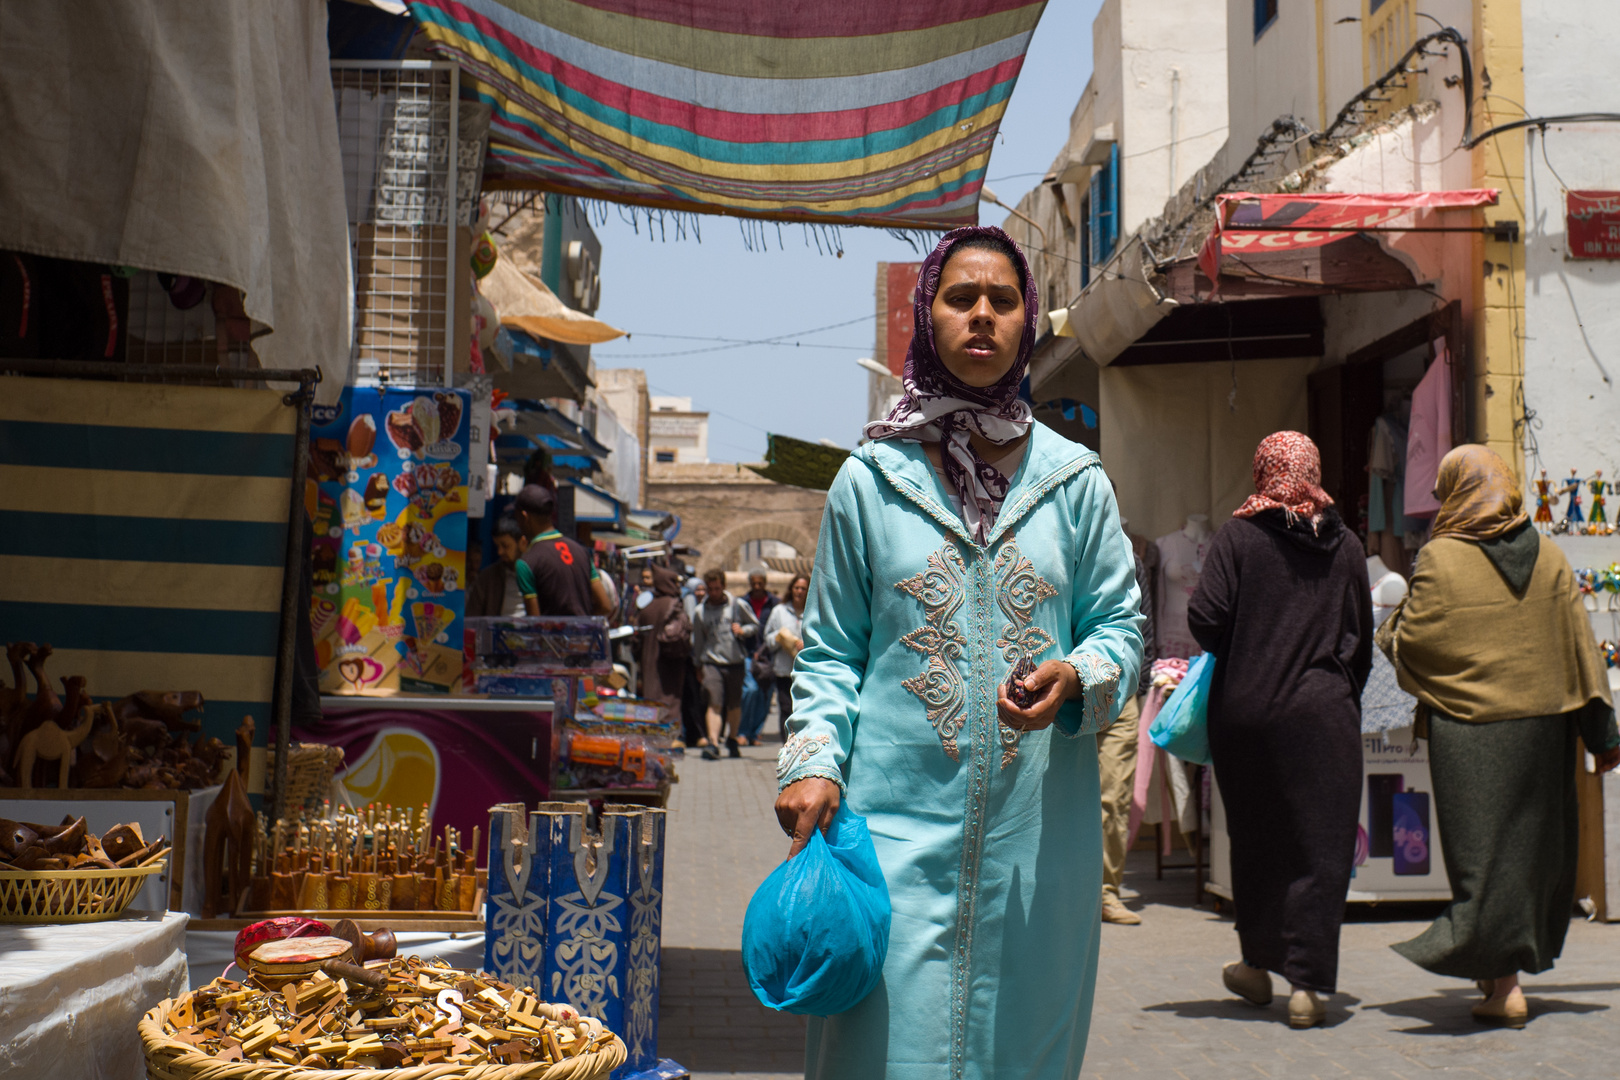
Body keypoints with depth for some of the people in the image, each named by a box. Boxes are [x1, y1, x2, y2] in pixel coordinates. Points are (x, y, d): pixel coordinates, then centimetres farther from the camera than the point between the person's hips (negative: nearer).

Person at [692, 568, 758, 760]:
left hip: (735, 662, 0)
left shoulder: (738, 605, 3)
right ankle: (713, 744, -22)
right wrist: (699, 665, 18)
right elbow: (697, 641, 17)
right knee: (714, 703, -14)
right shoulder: (701, 612, 8)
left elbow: (755, 626, 10)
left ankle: (732, 741, 29)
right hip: (712, 662, 0)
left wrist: (743, 630, -10)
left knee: (734, 704, 10)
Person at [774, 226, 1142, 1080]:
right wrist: (813, 761, -8)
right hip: (898, 824, -1)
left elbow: (1120, 625, 9)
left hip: (1035, 827, 2)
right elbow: (830, 651, 7)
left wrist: (1076, 680, -12)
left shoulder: (1075, 479, 7)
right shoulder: (870, 479, 4)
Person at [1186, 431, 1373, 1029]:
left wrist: (1235, 656, 9)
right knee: (1322, 845, 3)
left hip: (1244, 711, 0)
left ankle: (1258, 964, 27)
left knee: (1254, 838, 15)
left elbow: (1205, 619, -12)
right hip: (1323, 712, 0)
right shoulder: (1346, 545, 5)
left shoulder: (1237, 536, -3)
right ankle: (1306, 984, 0)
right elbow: (1363, 638, 10)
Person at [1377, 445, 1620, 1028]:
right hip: (1542, 722, 4)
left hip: (1468, 726, -4)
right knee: (1535, 842, 16)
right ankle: (1515, 960, 27)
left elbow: (1406, 642, -8)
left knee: (1483, 848, 1)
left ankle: (1504, 984, -2)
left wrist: (1390, 625, 16)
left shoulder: (1440, 558, -10)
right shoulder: (1548, 555, 3)